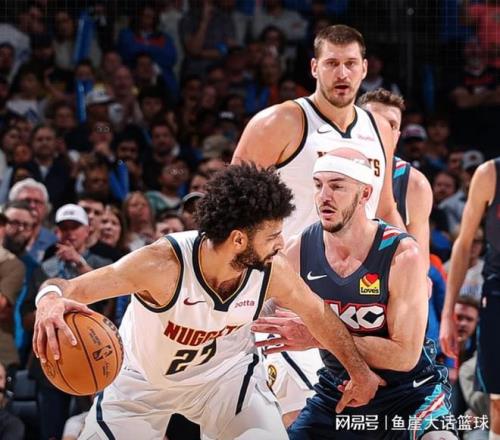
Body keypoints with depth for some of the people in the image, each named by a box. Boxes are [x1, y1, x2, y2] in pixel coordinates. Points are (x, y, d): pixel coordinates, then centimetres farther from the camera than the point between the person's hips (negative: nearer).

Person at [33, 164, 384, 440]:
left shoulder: (272, 271, -24)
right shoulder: (163, 264, -37)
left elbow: (317, 313, -3)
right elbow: (68, 289, -36)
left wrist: (359, 371, 10)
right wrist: (51, 303, -62)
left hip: (226, 373, 2)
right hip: (143, 379, -2)